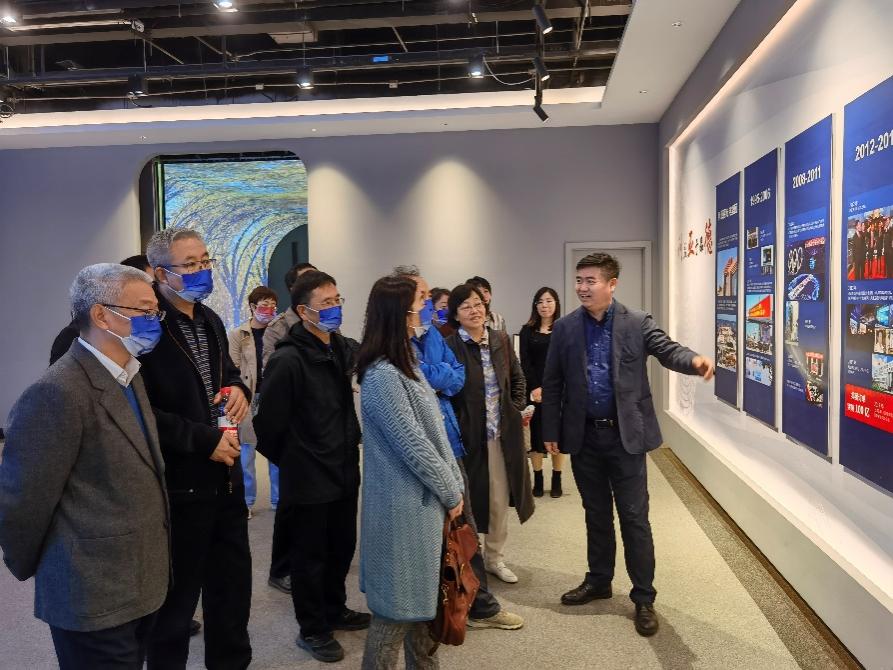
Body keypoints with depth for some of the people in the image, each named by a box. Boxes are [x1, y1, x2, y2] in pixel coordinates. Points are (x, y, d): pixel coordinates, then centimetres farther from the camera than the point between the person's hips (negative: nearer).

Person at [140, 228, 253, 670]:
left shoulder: (210, 321, 10)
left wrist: (239, 388, -1)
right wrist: (205, 440, -20)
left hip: (226, 477, 8)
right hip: (179, 485, -8)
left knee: (233, 584, 20)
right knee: (177, 595, 10)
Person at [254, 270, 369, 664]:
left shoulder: (343, 348, 4)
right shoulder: (288, 360, -21)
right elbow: (269, 423, -17)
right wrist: (290, 461, -4)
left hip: (344, 471, 7)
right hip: (309, 479, -7)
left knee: (342, 547, 21)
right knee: (310, 556, 10)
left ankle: (336, 610, 42)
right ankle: (313, 629, 28)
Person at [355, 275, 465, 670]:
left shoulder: (405, 366, 8)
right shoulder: (382, 377, -22)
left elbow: (434, 431, 12)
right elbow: (414, 447, -20)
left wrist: (453, 485, 9)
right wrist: (451, 492, -8)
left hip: (419, 500, 9)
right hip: (404, 504, -9)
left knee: (417, 593, 21)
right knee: (398, 602, 5)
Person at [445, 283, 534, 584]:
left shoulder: (501, 339, 3)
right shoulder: (449, 347, -13)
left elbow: (517, 378, 16)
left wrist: (517, 407, 7)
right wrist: (455, 429, -13)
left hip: (503, 433, 5)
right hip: (467, 435, -5)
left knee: (500, 498, 15)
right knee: (468, 498, 7)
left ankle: (495, 557, 34)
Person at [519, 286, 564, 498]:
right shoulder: (527, 331, 6)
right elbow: (525, 363, 1)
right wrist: (535, 388, -11)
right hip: (534, 390, 1)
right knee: (536, 433, 3)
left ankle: (556, 480, 15)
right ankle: (538, 480, 14)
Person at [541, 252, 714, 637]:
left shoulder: (637, 323, -3)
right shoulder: (565, 328, 1)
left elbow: (667, 350, -16)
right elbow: (552, 384, 4)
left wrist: (694, 360, -39)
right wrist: (550, 431, 2)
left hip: (625, 435, -2)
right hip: (584, 436, 2)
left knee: (634, 517, 4)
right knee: (596, 514, 16)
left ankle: (643, 598, 18)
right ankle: (598, 581, 34)